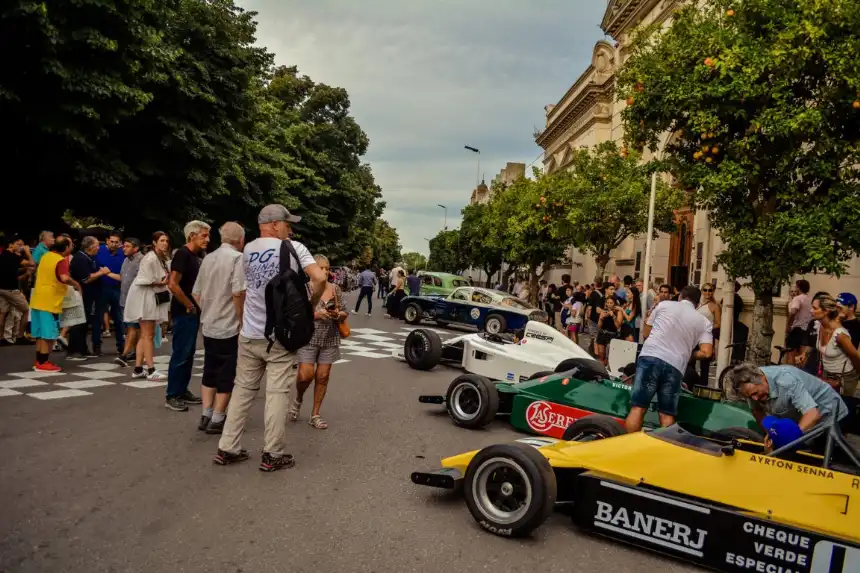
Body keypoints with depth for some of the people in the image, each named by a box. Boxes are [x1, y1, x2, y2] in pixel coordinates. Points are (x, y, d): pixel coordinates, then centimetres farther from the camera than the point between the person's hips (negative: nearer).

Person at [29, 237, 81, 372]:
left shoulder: (45, 256, 11)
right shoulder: (61, 260, -16)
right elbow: (64, 278, -31)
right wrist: (76, 284, -15)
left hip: (38, 300, 9)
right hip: (50, 303, -9)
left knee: (41, 334, 15)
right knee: (48, 335, -1)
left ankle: (39, 361, 21)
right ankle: (43, 363, 3)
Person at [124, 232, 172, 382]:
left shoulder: (162, 259, 12)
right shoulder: (150, 258, -17)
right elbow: (143, 280, -23)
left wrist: (165, 281, 0)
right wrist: (159, 283, -18)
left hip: (153, 298, 10)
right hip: (144, 298, -10)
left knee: (145, 335, 12)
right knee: (148, 335, -7)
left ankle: (138, 369, 17)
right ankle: (151, 371, -4)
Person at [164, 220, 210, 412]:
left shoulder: (195, 256, 12)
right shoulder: (182, 254, -15)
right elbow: (173, 284, -24)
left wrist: (196, 306, 11)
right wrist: (189, 306, -16)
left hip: (193, 313, 9)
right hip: (184, 312, -9)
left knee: (189, 354, 14)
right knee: (180, 354, -4)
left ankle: (183, 391, 23)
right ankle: (171, 396, 4)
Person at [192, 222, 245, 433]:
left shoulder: (208, 258, 10)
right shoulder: (237, 258, -12)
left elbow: (196, 293, 13)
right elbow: (238, 293, -22)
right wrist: (242, 320, -11)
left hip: (208, 326, 7)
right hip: (229, 327, -7)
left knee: (210, 371, 15)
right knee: (227, 375, 2)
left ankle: (206, 416, 19)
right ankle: (217, 420, 8)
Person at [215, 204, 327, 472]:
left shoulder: (247, 251, 9)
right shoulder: (294, 248, -7)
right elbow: (320, 278, -19)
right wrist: (310, 304, -4)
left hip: (249, 335, 5)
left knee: (242, 390, 14)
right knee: (277, 394, 1)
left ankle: (227, 448, 20)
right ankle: (273, 455, 8)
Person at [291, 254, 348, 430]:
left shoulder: (335, 289, 5)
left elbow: (344, 313, 10)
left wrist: (338, 314, -12)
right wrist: (316, 314, -22)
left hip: (330, 340, 4)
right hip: (308, 338, -4)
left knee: (323, 377, 6)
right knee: (306, 375, -9)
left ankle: (315, 415, 18)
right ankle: (298, 399, 24)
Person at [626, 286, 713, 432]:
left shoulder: (664, 304, 15)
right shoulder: (704, 322, 16)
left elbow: (646, 333, 21)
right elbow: (706, 353, 5)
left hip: (650, 357, -1)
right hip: (675, 366, 1)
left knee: (638, 408, -1)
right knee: (667, 414, 11)